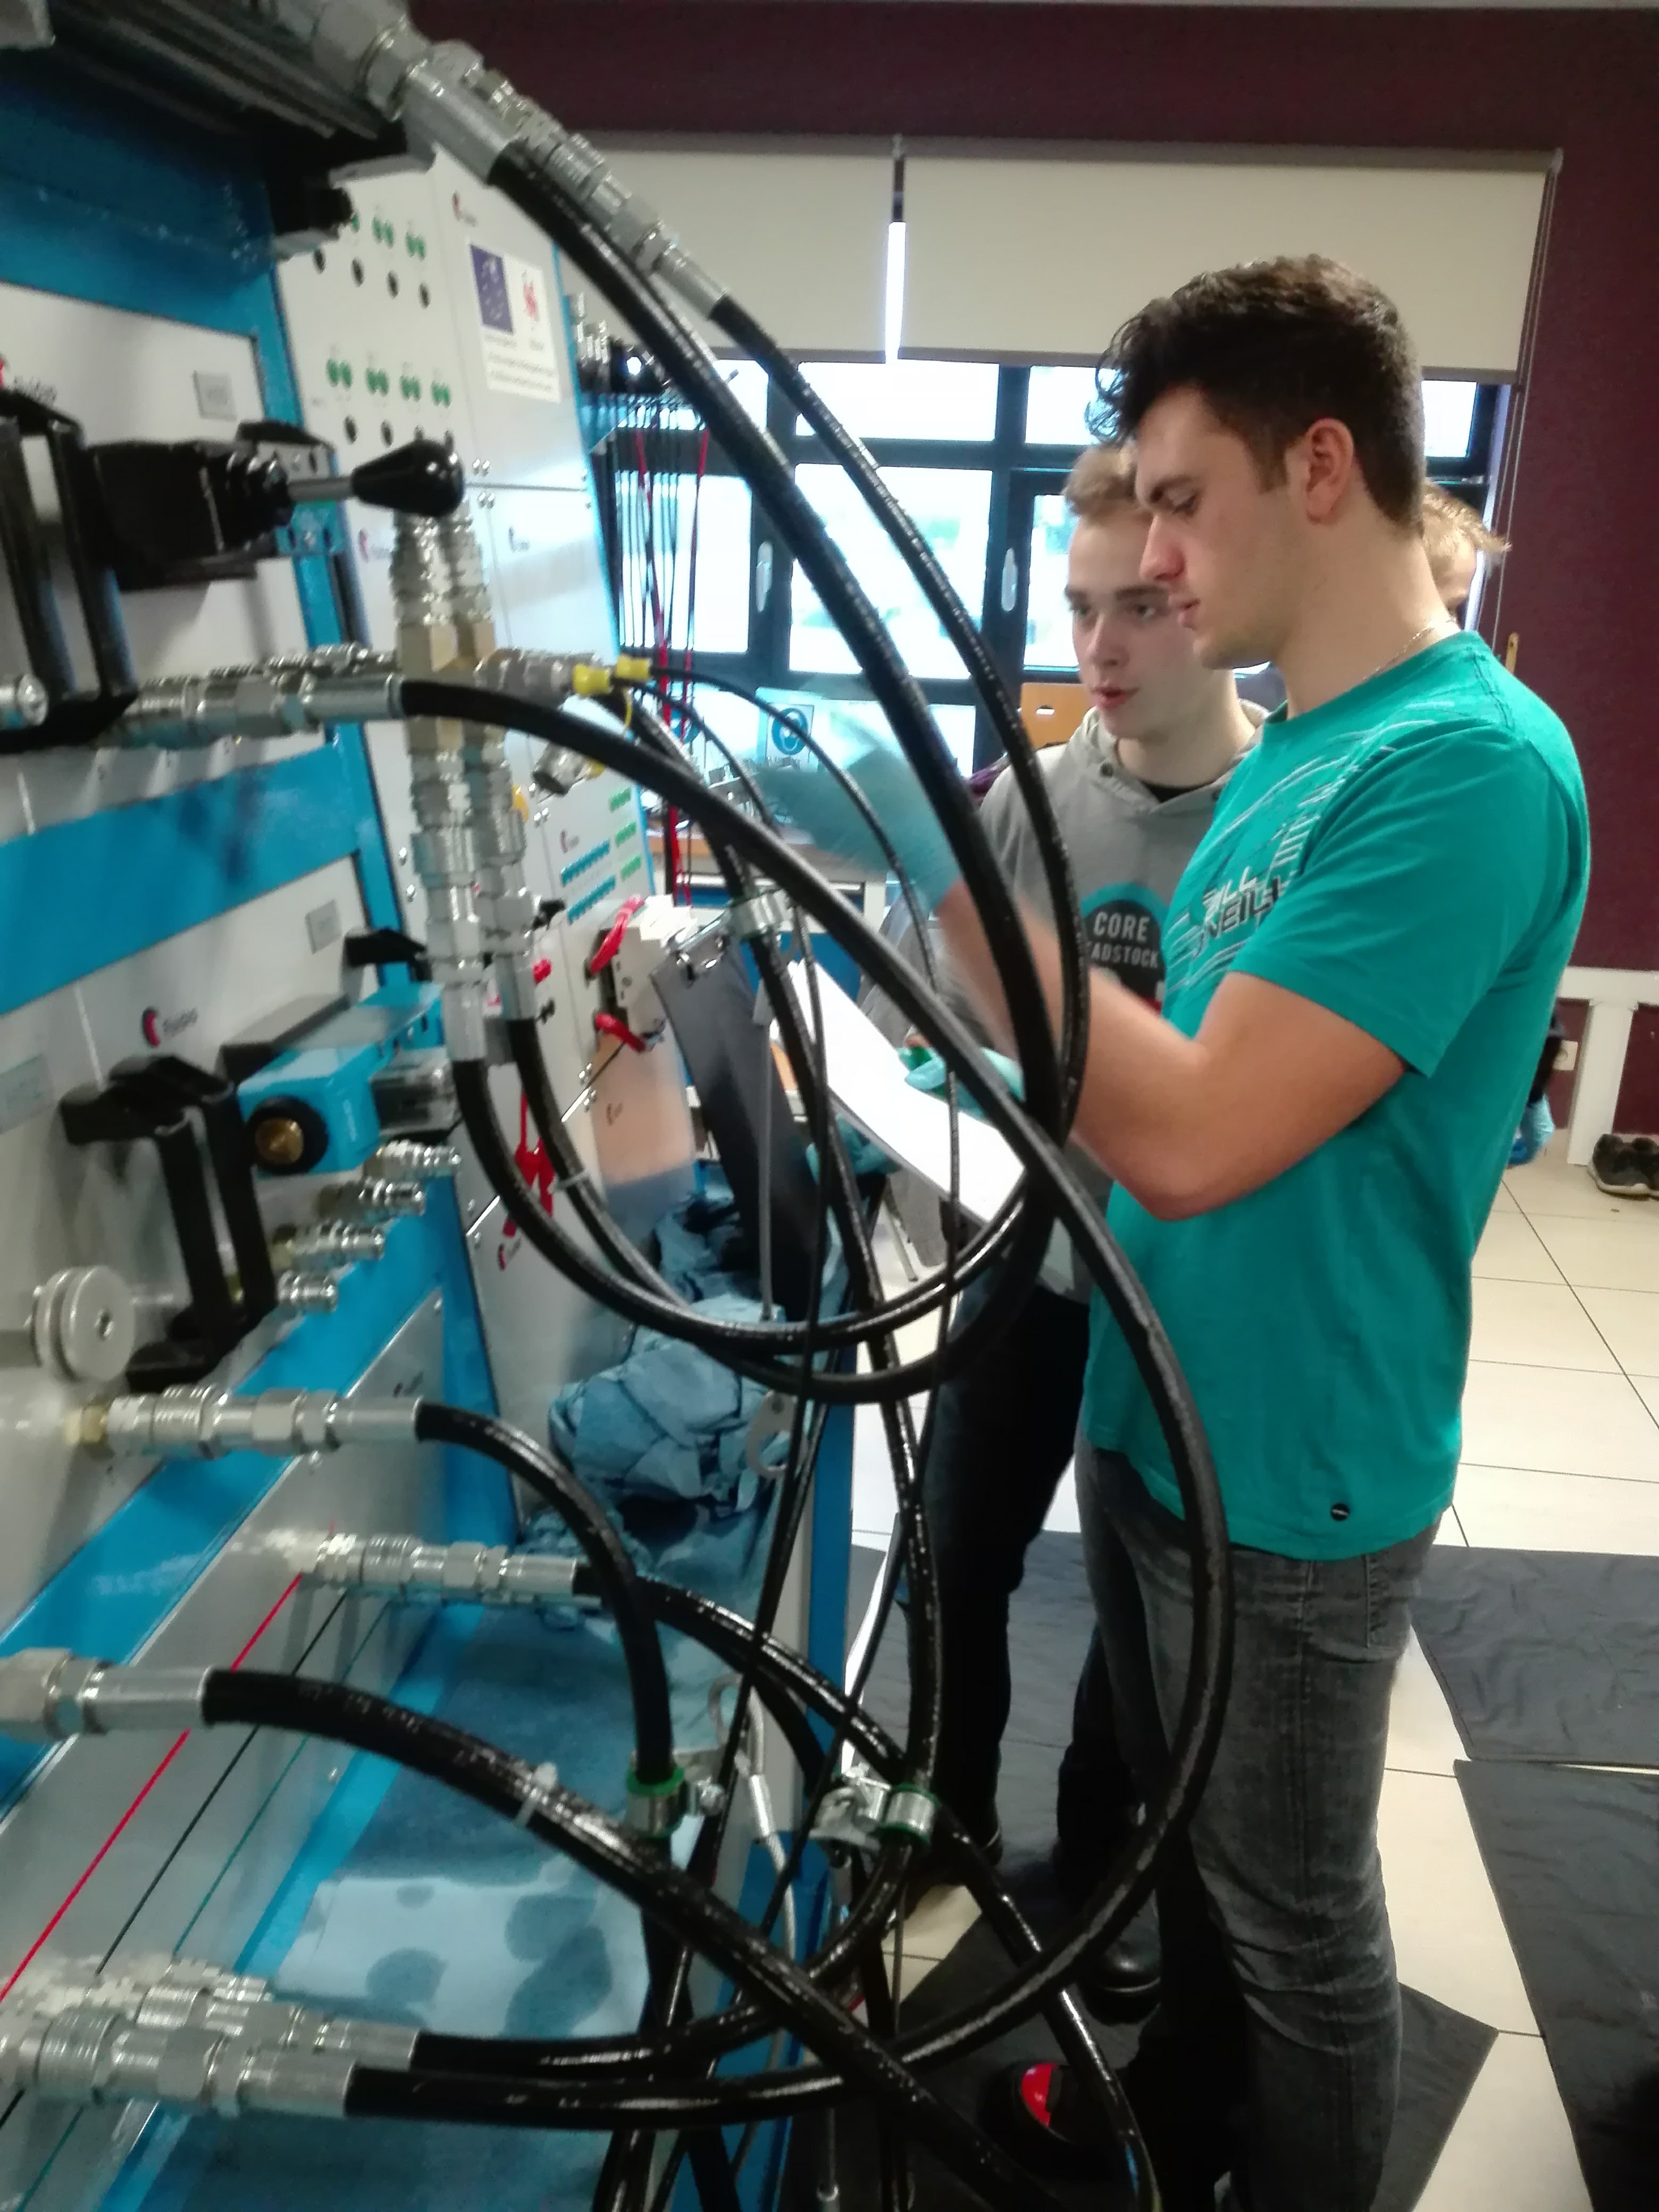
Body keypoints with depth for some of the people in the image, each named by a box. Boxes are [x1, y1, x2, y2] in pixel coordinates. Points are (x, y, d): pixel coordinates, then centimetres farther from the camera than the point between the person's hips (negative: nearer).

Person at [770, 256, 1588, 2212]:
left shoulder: (1468, 763, -23)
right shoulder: (1292, 754, 7)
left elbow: (1197, 1135, -30)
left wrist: (947, 866, -24)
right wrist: (962, 950, 0)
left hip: (1288, 1476, -8)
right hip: (1151, 1414, 9)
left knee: (1296, 1923, 17)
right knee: (1185, 1846, 28)